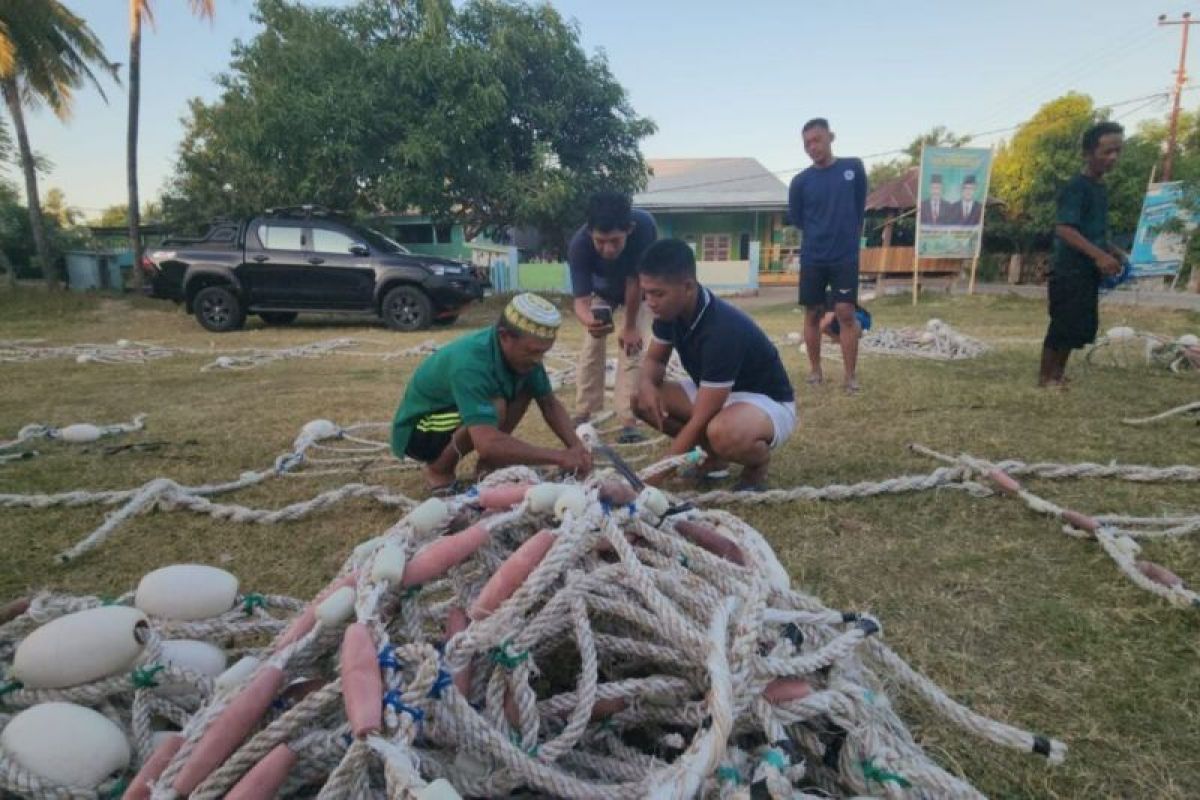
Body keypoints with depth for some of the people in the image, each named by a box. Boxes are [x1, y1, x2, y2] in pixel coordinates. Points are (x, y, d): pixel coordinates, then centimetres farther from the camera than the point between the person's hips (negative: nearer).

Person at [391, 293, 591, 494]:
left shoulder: (521, 351, -13)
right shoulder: (470, 363, -37)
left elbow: (550, 403, -5)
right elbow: (488, 444, -46)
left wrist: (576, 446, -22)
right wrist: (558, 457, -41)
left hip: (456, 414, 7)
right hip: (418, 430, -7)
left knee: (525, 388, -9)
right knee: (495, 408, -32)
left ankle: (488, 463, 2)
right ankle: (438, 471, -8)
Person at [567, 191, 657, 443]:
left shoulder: (644, 226, -43)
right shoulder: (578, 245, -39)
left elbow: (635, 282, -32)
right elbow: (581, 300, -42)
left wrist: (630, 326, -23)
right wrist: (588, 321, -65)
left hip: (637, 289, -1)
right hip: (600, 290, 1)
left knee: (631, 346, -12)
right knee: (592, 344, -3)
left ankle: (628, 421, -11)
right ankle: (582, 415, 8)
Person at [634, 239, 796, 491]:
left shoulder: (723, 330, -35)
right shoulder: (669, 310, -12)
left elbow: (700, 420, -33)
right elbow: (655, 359, 4)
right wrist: (646, 383, -22)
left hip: (768, 402, -8)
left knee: (723, 432, -42)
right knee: (641, 400, -10)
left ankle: (759, 462, -5)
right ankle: (714, 455, 7)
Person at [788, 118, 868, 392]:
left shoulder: (854, 168, 0)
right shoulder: (801, 181, -2)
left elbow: (860, 205, 11)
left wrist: (847, 234, 11)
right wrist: (821, 233, 11)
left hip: (846, 257, -1)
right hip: (812, 258, 1)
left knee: (846, 313, -5)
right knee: (812, 314, 5)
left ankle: (850, 375, 2)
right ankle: (815, 370, 18)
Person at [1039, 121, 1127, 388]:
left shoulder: (1101, 189, 15)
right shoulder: (1076, 187, -13)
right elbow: (1064, 228, -23)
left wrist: (1113, 252, 10)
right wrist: (1099, 255, -28)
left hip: (1089, 272, 9)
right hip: (1069, 271, -9)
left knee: (1084, 326, 12)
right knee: (1063, 324, -5)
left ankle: (1058, 372, 22)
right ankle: (1045, 376, 5)